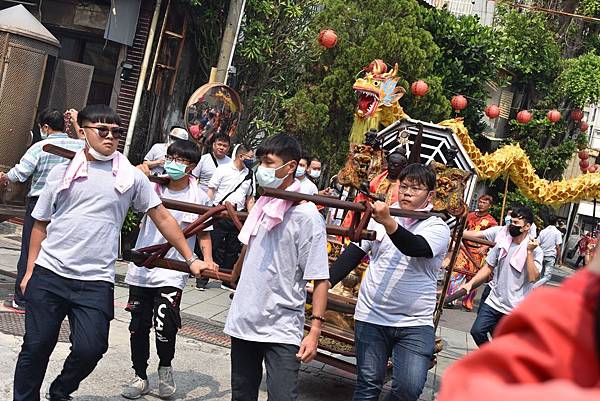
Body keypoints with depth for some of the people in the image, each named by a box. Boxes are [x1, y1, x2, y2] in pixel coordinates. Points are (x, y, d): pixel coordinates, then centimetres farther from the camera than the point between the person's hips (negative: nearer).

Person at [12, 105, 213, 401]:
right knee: (36, 347, 3)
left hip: (96, 281, -1)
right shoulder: (62, 172, 7)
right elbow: (41, 224, 12)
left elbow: (162, 218, 8)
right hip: (48, 275, 1)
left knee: (90, 349, -10)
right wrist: (30, 271, 7)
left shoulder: (131, 177, 5)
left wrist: (190, 259, 6)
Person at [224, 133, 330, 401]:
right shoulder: (262, 205, 6)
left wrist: (315, 331, -18)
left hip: (281, 329, -7)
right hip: (244, 321, 7)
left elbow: (320, 279, -14)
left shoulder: (307, 215, -13)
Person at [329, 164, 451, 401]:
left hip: (415, 323, -2)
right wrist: (326, 282, -4)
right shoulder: (380, 215, 6)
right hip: (371, 317, 2)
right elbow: (354, 253, 7)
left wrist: (388, 222, -40)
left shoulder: (437, 228, -3)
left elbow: (415, 247, -24)